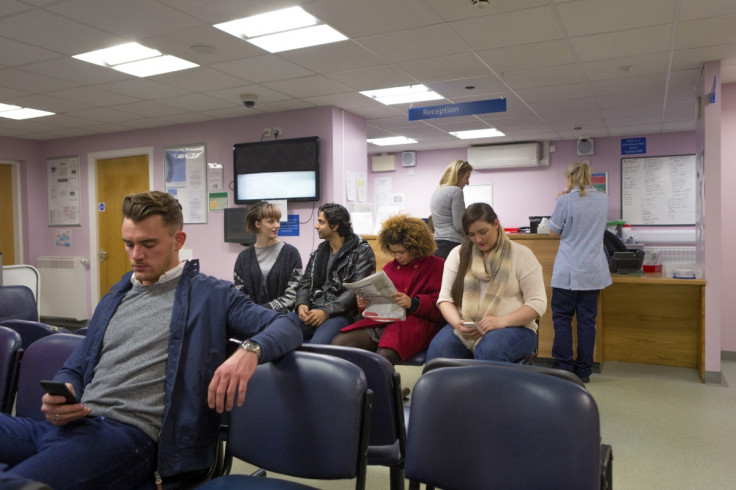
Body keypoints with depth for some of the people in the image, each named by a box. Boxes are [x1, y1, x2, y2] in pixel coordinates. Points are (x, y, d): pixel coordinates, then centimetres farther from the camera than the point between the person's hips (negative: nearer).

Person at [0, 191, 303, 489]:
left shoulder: (210, 295, 6)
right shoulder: (114, 299, 23)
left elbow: (287, 327, -1)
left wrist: (250, 349, -24)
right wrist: (59, 395, 0)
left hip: (128, 433, -6)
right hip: (70, 425, 7)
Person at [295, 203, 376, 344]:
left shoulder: (362, 251, 1)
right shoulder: (318, 252, 21)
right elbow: (305, 283, 17)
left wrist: (327, 311, -17)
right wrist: (301, 304, -6)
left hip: (343, 313, -5)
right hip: (313, 311, 5)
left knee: (317, 343, -36)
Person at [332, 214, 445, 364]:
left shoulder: (437, 266, 11)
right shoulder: (390, 267, 27)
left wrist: (413, 303, -17)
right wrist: (364, 303, 4)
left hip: (415, 322, -5)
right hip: (382, 320, 6)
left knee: (385, 354, -38)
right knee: (339, 342, -20)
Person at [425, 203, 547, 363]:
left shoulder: (521, 255, 3)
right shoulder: (458, 254, 11)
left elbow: (538, 303, -2)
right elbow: (445, 298, 9)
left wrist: (502, 321, -18)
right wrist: (457, 323, -13)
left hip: (513, 326, -2)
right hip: (464, 329, 2)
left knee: (490, 351, -37)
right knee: (437, 350, -30)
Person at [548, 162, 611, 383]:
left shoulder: (565, 201, -12)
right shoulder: (603, 199, 4)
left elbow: (554, 231, 0)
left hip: (568, 271, -4)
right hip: (593, 271, 5)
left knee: (562, 318, 5)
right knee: (587, 319, 9)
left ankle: (564, 368, 5)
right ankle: (584, 371, 14)